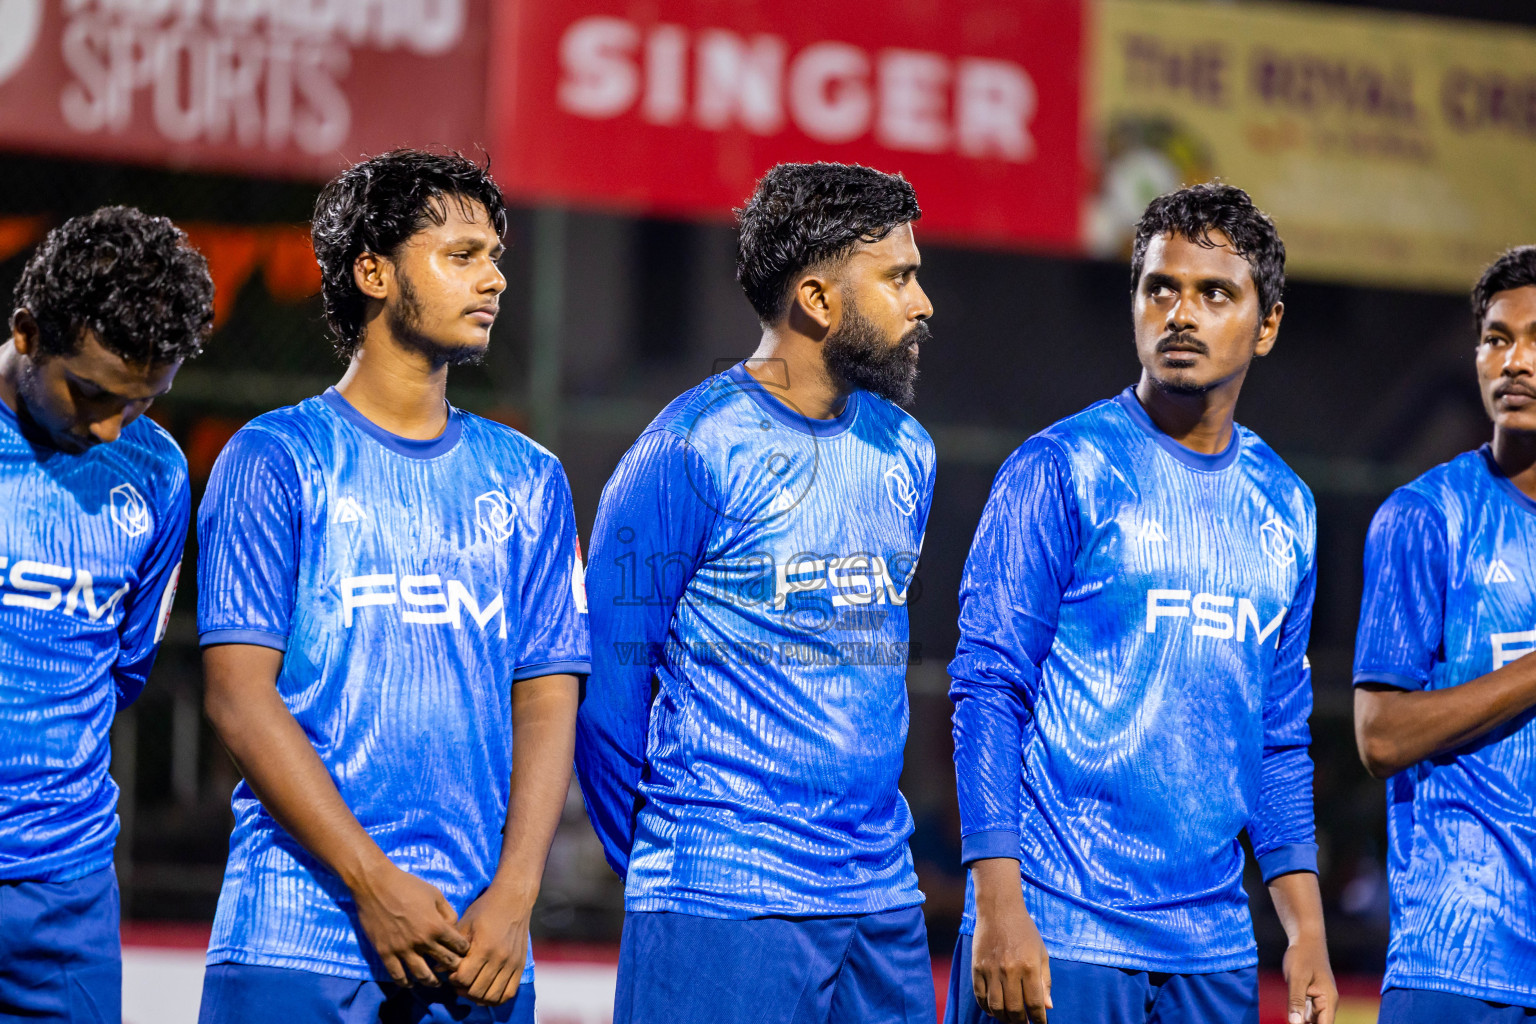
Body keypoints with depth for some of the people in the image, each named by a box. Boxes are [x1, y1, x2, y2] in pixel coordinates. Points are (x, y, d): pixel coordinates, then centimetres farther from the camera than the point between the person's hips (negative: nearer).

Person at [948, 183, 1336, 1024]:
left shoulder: (1284, 508, 14)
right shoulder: (1060, 469, -3)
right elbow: (987, 691, -7)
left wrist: (1306, 927, 11)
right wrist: (999, 908, -15)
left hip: (1214, 954, 5)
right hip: (1059, 939, -5)